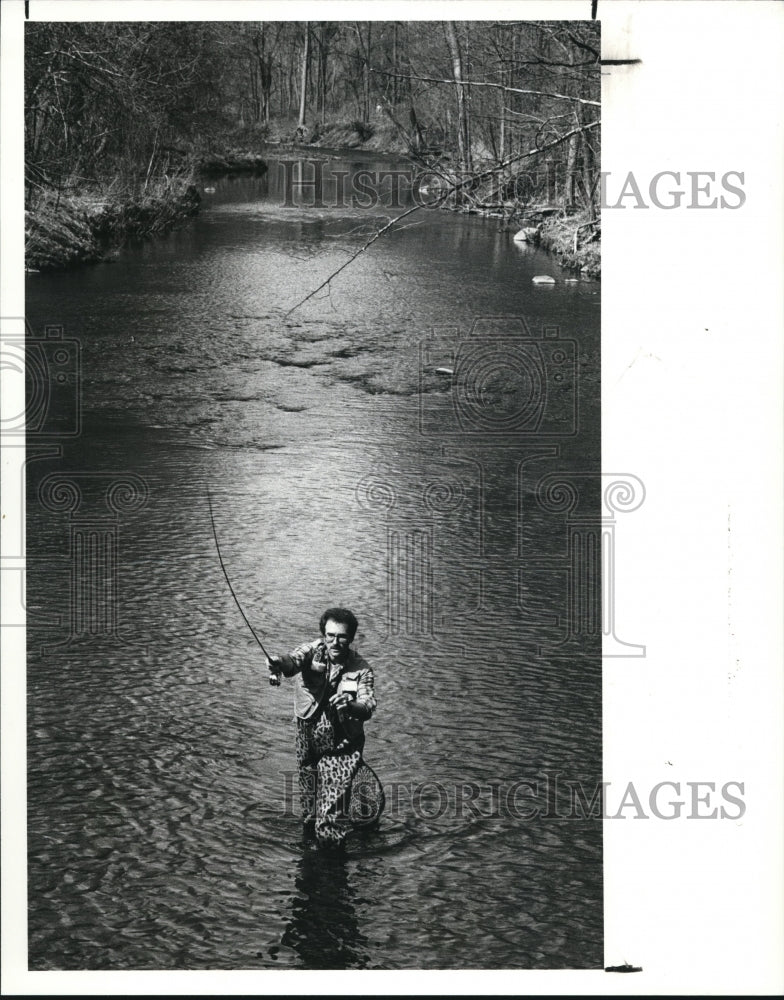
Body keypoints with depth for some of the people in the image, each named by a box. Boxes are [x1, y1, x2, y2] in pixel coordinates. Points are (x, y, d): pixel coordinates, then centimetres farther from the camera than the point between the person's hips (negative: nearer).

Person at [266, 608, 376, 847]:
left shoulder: (360, 669, -9)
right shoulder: (312, 652, -8)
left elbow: (368, 708, -22)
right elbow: (293, 660, -31)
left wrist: (350, 706, -46)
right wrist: (277, 665, -55)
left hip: (342, 745, -2)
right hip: (308, 740, 2)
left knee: (329, 816, -12)